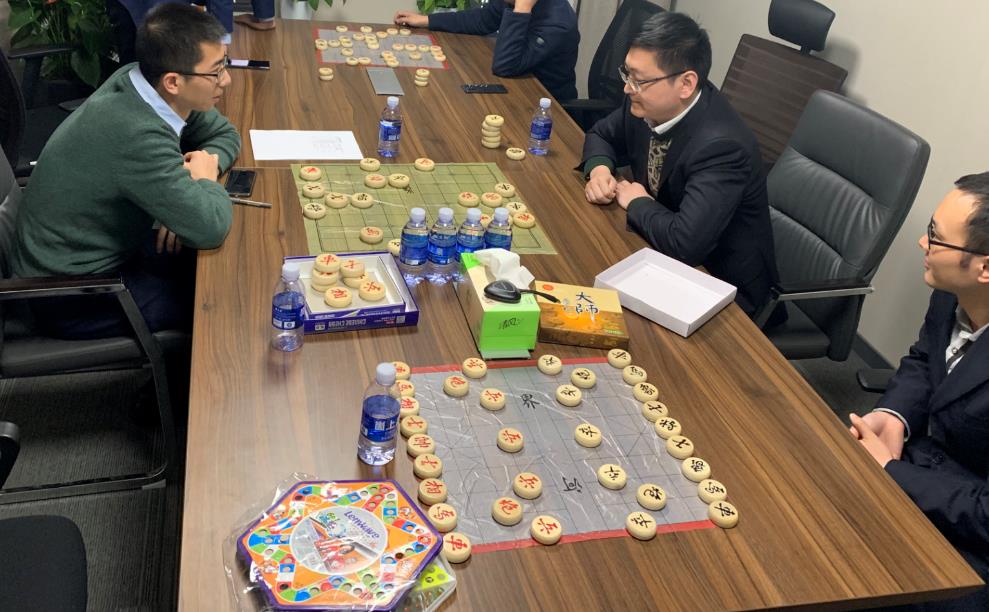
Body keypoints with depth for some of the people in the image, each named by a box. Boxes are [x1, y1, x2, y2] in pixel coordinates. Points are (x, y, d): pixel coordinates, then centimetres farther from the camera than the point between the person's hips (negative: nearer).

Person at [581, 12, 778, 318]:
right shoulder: (649, 104, -9)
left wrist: (636, 202, -22)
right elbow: (601, 134, 11)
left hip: (721, 286, -7)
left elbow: (685, 242, -41)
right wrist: (599, 168, -11)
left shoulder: (721, 145, -32)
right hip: (665, 248, 7)